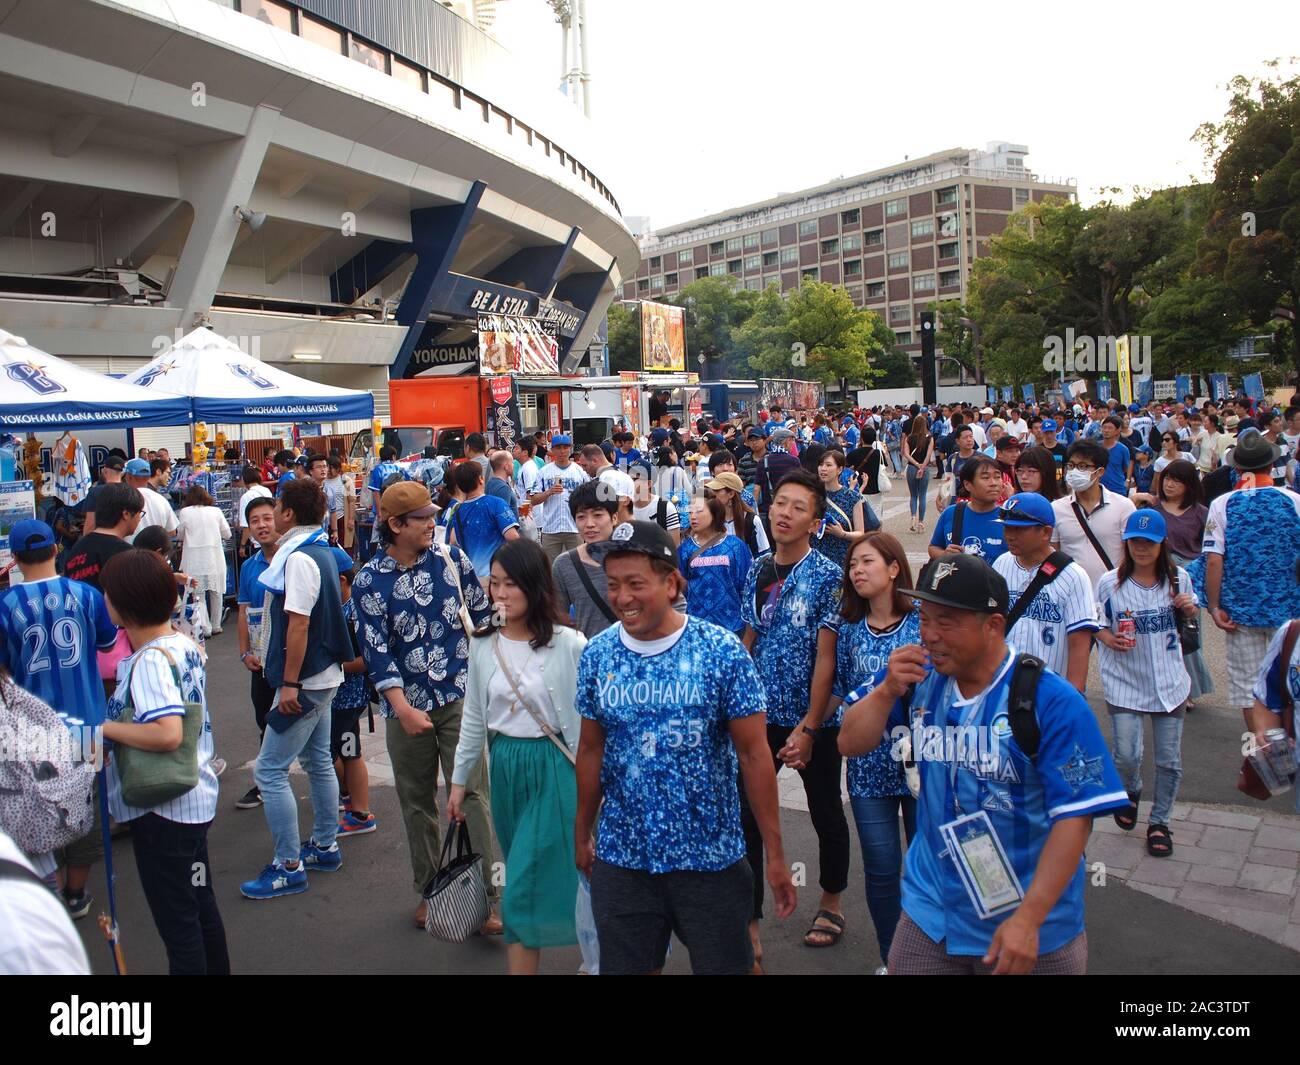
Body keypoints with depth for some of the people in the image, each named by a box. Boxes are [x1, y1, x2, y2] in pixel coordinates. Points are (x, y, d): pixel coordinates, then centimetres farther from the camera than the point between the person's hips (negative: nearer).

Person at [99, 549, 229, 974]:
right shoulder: (184, 644, 3)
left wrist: (105, 727, -22)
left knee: (178, 923, 5)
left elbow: (168, 734, -34)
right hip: (196, 798, 9)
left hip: (162, 809, -9)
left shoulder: (150, 660, -23)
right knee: (202, 906, 22)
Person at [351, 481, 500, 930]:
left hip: (460, 696, 0)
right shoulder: (369, 580, -4)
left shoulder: (451, 558, 0)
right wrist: (403, 709, -17)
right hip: (406, 707, 0)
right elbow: (376, 649, -9)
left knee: (472, 795, -5)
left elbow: (481, 612, 11)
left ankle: (485, 895, 0)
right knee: (417, 803, 11)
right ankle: (429, 891, 27)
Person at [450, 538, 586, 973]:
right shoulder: (483, 646, 2)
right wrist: (459, 780, 14)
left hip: (553, 767, -5)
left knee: (524, 886, -6)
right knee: (525, 878, 15)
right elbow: (474, 719, 11)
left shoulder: (568, 644, -13)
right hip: (504, 766, 5)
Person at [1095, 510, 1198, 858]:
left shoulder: (1178, 578, 0)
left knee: (1169, 760, 7)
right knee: (1127, 756, -8)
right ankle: (1131, 791, 28)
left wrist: (1189, 608, -7)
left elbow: (1190, 618, 15)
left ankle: (1160, 822, 27)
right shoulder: (1110, 583, -7)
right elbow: (1097, 625, 2)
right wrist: (1110, 639, -18)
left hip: (1170, 682, 2)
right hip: (1124, 682, -2)